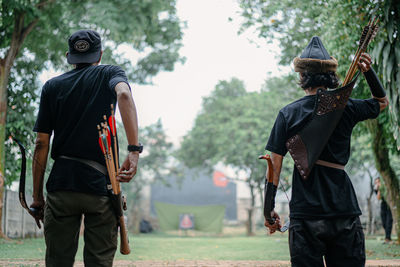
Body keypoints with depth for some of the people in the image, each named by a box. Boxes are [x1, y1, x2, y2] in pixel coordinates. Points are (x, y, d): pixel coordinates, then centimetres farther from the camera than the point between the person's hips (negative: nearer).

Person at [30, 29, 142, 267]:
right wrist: (134, 150, -25)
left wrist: (37, 196, 11)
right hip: (100, 185, -2)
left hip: (61, 185, 2)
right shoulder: (111, 74, 9)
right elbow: (124, 95, -16)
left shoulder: (52, 86, 13)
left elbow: (42, 145, 7)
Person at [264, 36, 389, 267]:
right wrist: (368, 71, 11)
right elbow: (382, 101, 23)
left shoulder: (288, 114, -2)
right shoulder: (346, 108, 1)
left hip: (305, 214, -1)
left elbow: (275, 165, -2)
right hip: (345, 212, 2)